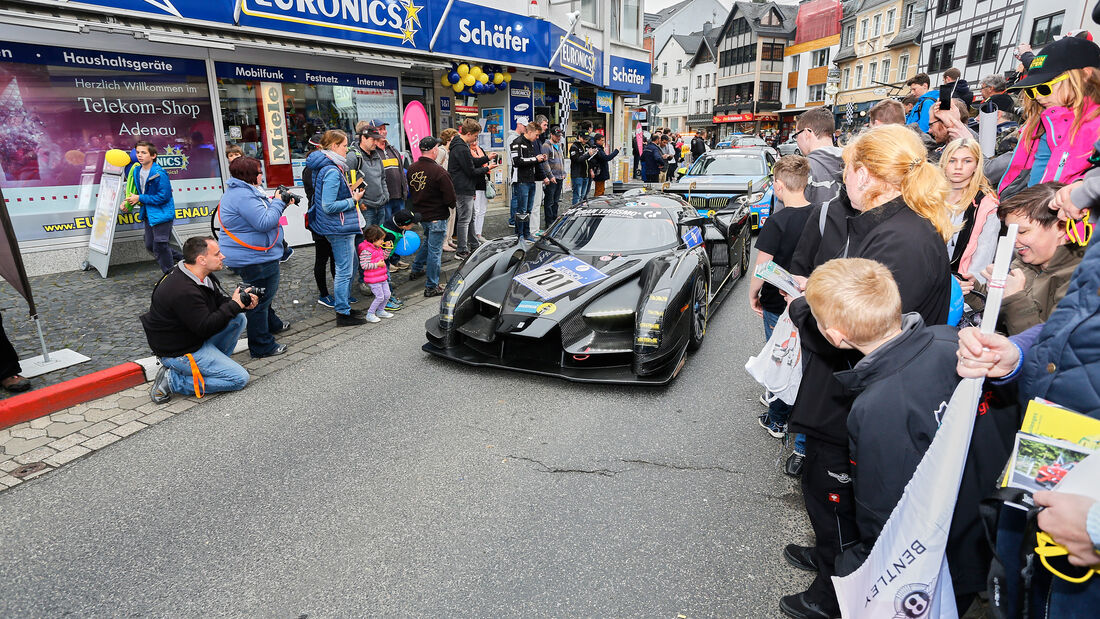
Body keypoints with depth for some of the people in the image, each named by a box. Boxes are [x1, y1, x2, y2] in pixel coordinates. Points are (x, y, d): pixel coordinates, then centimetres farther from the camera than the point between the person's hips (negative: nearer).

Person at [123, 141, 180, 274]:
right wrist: (129, 203, 4)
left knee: (160, 247, -7)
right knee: (150, 246, 14)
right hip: (148, 214, 9)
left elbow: (164, 196, -22)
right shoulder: (136, 171, 6)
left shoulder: (159, 174, -19)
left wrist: (140, 198, -18)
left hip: (161, 214, -9)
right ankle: (179, 258, 30)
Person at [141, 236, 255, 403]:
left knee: (238, 319, 6)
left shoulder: (205, 276, 0)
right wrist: (234, 305, -20)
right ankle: (172, 380, -6)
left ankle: (214, 365, 9)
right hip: (179, 352, -10)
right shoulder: (183, 291, -30)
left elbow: (221, 301, 10)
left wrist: (244, 303, -11)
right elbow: (205, 328, -28)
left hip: (195, 337, 10)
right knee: (240, 378, -11)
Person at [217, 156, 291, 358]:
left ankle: (272, 324, 51)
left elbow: (259, 216, 18)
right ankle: (262, 347, 5)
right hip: (255, 258, -12)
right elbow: (264, 223, -29)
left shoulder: (243, 192, 13)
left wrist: (280, 203, 7)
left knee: (263, 294, 29)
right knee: (260, 298, -3)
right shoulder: (243, 196, -23)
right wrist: (278, 202, -17)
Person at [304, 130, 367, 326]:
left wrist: (350, 191, 10)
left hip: (339, 227, 11)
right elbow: (329, 206, -25)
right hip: (338, 227, -11)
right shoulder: (332, 171, -21)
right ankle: (343, 314, 9)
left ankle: (344, 307, 31)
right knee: (344, 270, -1)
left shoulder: (326, 167, 11)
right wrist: (353, 200, -15)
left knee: (350, 266, 21)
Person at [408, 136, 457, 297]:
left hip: (419, 213, 7)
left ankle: (416, 270, 39)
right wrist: (452, 205, 2)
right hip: (436, 216, -7)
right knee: (435, 249, 1)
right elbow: (450, 197, -18)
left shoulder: (411, 169, -1)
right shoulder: (438, 171, -22)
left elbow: (410, 191, 11)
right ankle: (431, 287, 7)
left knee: (429, 241, 30)